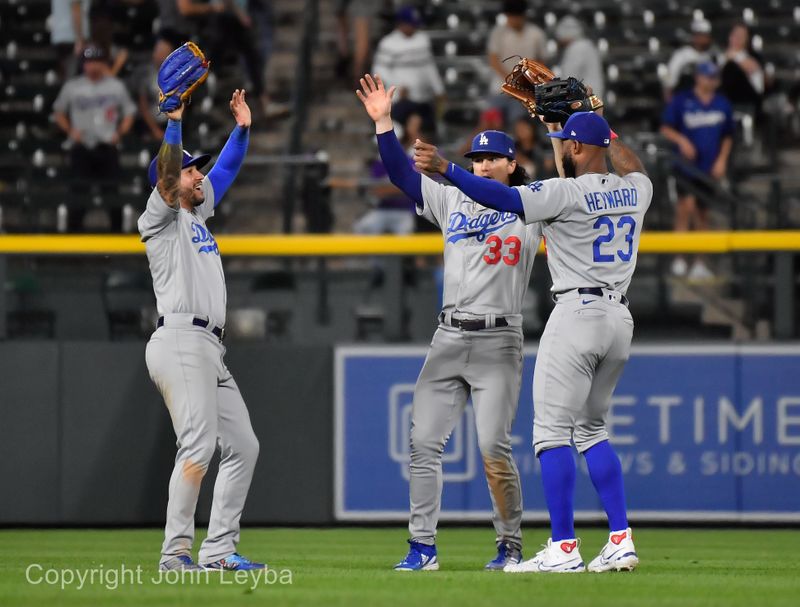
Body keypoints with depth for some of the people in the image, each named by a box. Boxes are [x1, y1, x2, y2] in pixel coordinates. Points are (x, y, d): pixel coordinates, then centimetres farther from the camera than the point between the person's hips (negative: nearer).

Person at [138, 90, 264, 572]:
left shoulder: (199, 211, 23)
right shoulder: (161, 217, 0)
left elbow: (226, 170, 29)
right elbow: (166, 174, -17)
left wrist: (243, 128, 17)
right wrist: (173, 122, -25)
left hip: (210, 350, 10)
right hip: (180, 342, -10)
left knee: (243, 446, 8)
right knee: (199, 445, -19)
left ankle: (218, 549, 9)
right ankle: (176, 553, -21)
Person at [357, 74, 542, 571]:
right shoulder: (452, 202, 15)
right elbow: (402, 173, 12)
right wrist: (383, 123, 1)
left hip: (499, 341, -5)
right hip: (449, 338, 5)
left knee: (494, 446, -13)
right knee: (424, 442, -1)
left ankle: (511, 544, 0)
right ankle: (423, 547, 3)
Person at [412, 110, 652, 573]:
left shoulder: (566, 193, -11)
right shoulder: (635, 190, 10)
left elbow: (503, 198, -21)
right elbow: (634, 167, 35)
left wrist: (446, 168, -25)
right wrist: (598, 125, 38)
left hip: (578, 313, -8)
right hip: (621, 318, 8)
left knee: (552, 431, -6)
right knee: (592, 429, 17)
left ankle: (564, 549, -12)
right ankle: (621, 542, 8)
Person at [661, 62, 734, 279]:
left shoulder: (723, 104, 9)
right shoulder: (681, 101, -2)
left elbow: (727, 137, 17)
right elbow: (665, 129, 3)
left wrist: (722, 160, 5)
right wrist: (681, 140, -15)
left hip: (709, 168, 4)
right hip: (686, 162, -4)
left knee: (702, 213, 9)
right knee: (687, 204, -20)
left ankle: (699, 262, 17)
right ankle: (679, 257, -13)